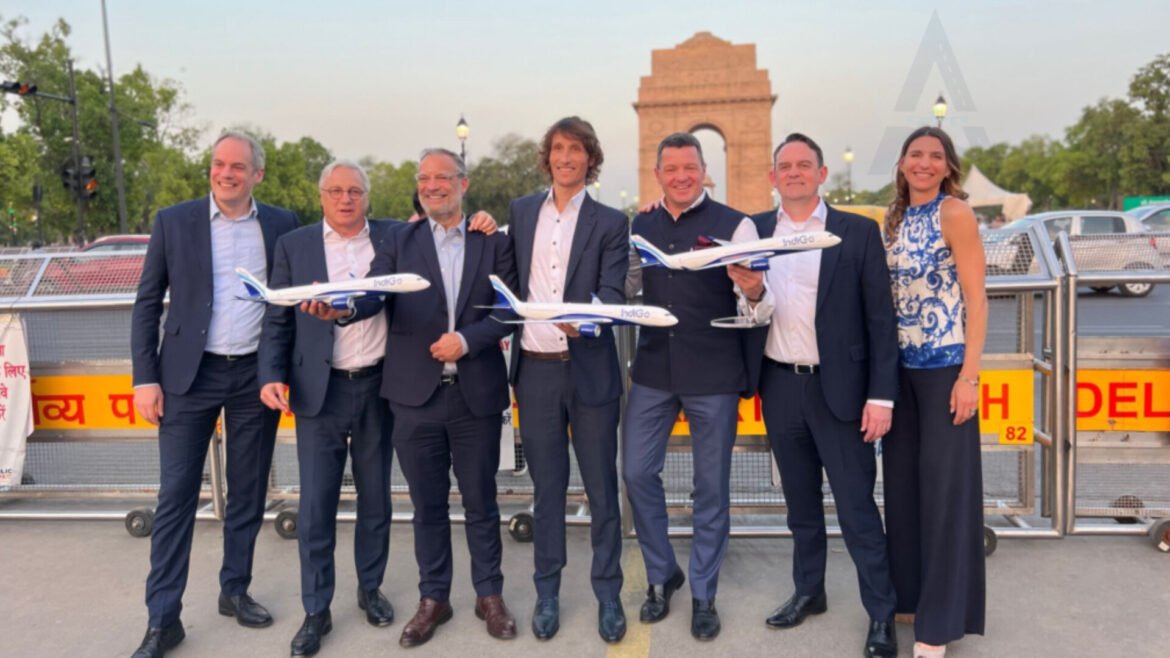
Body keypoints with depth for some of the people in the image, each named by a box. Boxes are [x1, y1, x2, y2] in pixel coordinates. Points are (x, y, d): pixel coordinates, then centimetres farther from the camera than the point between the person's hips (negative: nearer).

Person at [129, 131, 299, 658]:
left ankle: (235, 591, 28)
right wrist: (145, 378, -5)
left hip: (256, 374, 2)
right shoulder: (173, 222, 1)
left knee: (248, 494, 11)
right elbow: (147, 304, 2)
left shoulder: (282, 224, 4)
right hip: (190, 375, -1)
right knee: (176, 498, 1)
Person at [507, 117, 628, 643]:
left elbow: (613, 293, -10)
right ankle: (547, 593, 25)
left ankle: (608, 595, 21)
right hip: (536, 369, 2)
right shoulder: (520, 212, 11)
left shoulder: (610, 222, 1)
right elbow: (512, 279, 15)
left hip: (590, 369, -2)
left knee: (602, 488, 6)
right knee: (547, 488, 12)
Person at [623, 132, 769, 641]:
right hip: (653, 370, 4)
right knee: (637, 472, 7)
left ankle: (703, 594, 26)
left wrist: (754, 293, -31)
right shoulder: (640, 226, 7)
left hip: (713, 373, -3)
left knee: (712, 486, 8)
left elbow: (756, 310, -9)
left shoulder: (735, 225, -5)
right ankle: (661, 574, 30)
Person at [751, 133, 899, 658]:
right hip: (779, 385, 3)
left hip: (837, 386, -3)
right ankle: (808, 591, 32)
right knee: (800, 500, 16)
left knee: (856, 506, 3)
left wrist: (881, 395, -9)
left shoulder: (857, 232, -3)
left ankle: (881, 613, 17)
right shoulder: (754, 230, 6)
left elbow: (880, 318, -4)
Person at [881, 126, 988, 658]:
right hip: (901, 366, 7)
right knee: (902, 479, 13)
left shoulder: (955, 213, -9)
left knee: (944, 484, 1)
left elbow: (976, 299, -11)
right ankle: (910, 591, 29)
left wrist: (970, 375, -16)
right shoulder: (896, 219, 10)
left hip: (945, 366, -6)